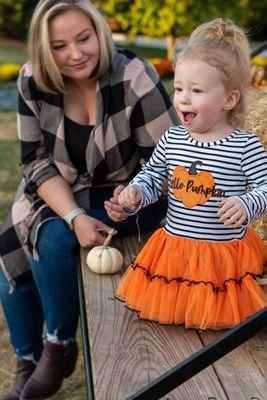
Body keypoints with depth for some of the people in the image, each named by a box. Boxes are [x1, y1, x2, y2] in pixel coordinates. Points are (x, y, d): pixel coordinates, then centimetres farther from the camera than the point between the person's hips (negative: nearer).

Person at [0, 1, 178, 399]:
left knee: (53, 239, -27)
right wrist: (74, 217, -26)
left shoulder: (134, 79, -24)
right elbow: (37, 161, -11)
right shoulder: (32, 82, -12)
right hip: (61, 195, 5)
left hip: (129, 195, -5)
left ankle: (60, 348, -3)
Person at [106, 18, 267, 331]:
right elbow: (152, 176, 11)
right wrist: (135, 193, -9)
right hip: (173, 245, 4)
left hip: (224, 253, -4)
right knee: (164, 308, 15)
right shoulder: (171, 140, 0)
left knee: (216, 317, 7)